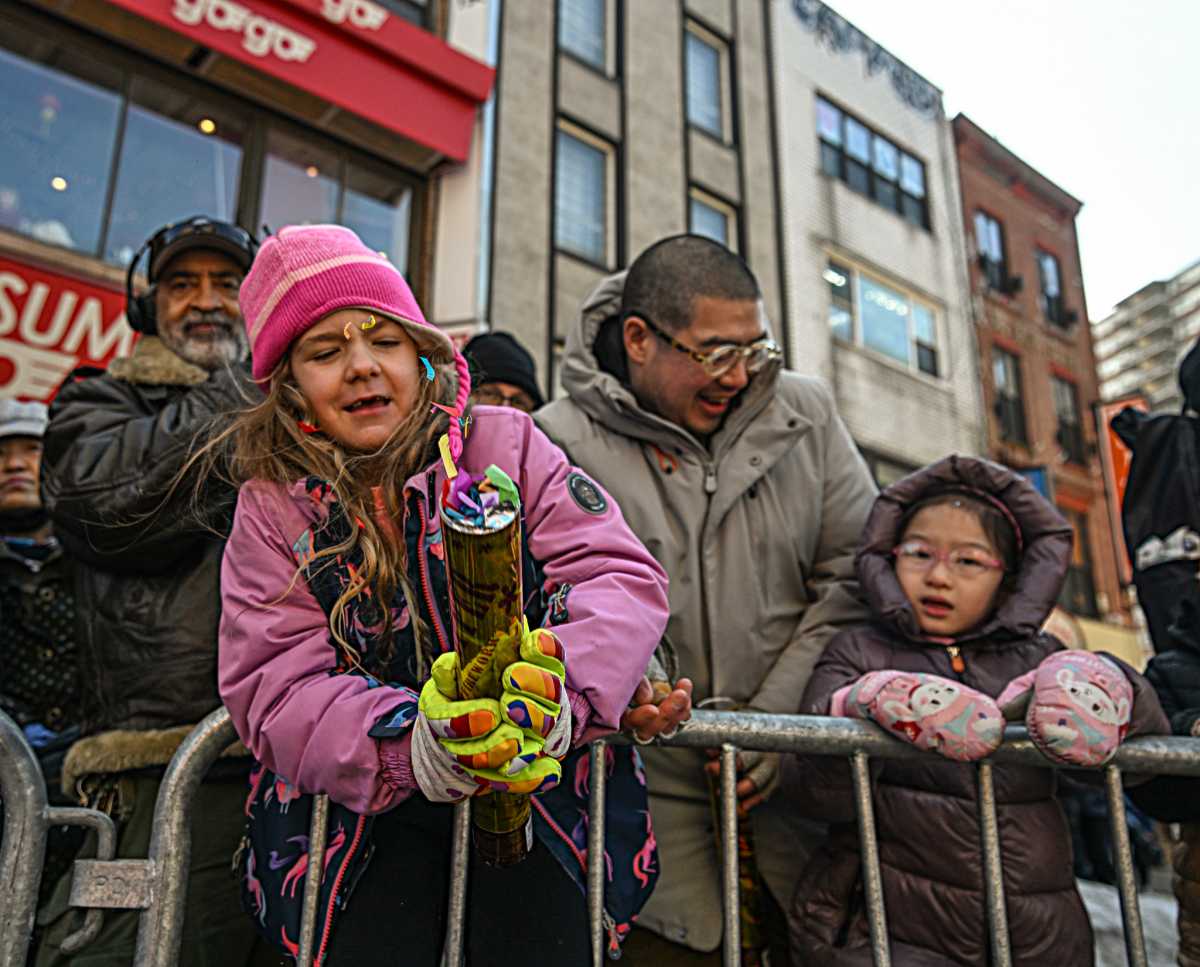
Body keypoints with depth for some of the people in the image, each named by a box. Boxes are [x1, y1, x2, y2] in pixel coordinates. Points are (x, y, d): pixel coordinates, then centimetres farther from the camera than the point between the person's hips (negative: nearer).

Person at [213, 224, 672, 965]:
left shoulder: (505, 443, 2)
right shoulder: (272, 507, 4)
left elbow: (624, 577, -8)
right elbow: (275, 693, -6)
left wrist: (559, 694, -29)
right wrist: (414, 746, -26)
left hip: (541, 779, 0)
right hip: (361, 804, 1)